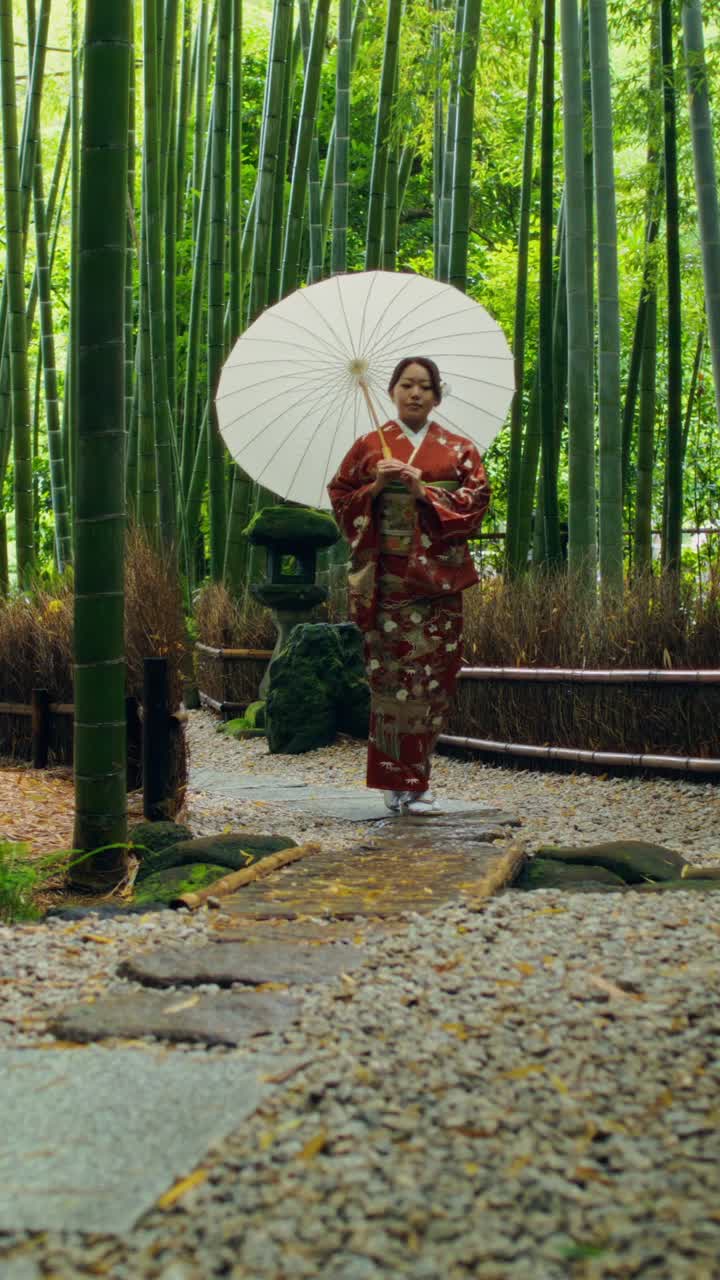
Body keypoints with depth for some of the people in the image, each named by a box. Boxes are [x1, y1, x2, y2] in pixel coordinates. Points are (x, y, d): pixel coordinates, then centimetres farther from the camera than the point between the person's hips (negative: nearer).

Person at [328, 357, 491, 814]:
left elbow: (478, 497, 2)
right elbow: (340, 497, 10)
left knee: (433, 671, -2)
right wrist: (375, 487, -9)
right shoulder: (370, 446, 10)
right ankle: (404, 783, -1)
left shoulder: (459, 448, 13)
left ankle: (411, 779, 8)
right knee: (395, 672, -7)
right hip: (388, 575, -1)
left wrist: (426, 492, -10)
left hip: (439, 574, 2)